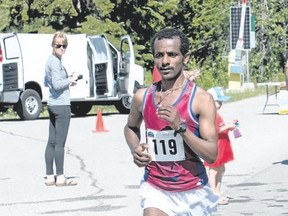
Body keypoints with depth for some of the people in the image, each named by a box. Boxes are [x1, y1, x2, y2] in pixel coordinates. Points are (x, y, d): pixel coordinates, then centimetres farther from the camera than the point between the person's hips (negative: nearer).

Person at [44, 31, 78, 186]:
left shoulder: (51, 60, 14)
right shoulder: (55, 62, -15)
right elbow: (57, 84, -22)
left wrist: (67, 81, 15)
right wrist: (70, 80, -7)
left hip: (52, 104, 10)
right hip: (61, 105, -10)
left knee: (52, 142, 10)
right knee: (60, 143, -6)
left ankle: (50, 177, 13)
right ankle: (60, 177, -3)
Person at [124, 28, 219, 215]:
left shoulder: (201, 99, -12)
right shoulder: (142, 97, -1)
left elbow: (211, 154, -17)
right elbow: (131, 128, 22)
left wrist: (180, 126, -29)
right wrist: (135, 149, 0)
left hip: (192, 191, -1)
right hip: (155, 188, 2)